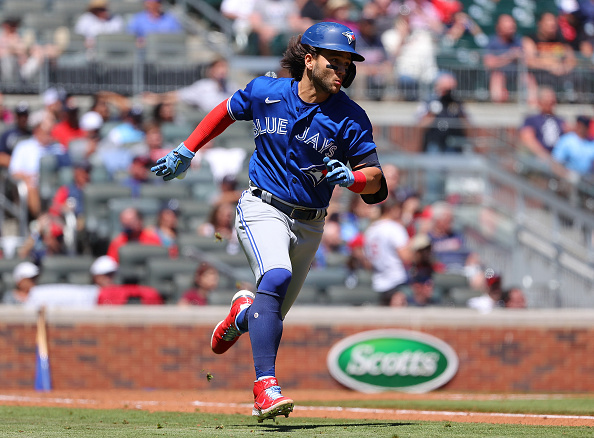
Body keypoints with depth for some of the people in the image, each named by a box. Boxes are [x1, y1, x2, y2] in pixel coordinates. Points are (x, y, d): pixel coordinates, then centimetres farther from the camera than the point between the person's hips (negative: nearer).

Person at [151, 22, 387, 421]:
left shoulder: (350, 119, -8)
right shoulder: (265, 93, -5)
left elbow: (375, 179, -7)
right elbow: (228, 111, 16)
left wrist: (350, 179, -29)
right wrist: (186, 151, 15)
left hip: (309, 225, 3)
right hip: (263, 208, -3)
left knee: (270, 316, 9)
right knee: (277, 277, -31)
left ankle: (243, 312, 49)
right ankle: (266, 386, -39)